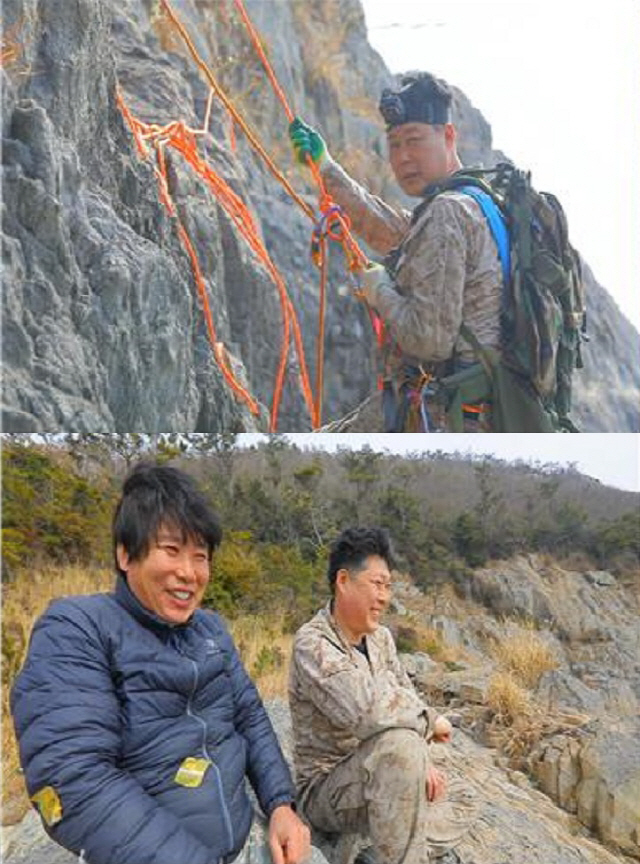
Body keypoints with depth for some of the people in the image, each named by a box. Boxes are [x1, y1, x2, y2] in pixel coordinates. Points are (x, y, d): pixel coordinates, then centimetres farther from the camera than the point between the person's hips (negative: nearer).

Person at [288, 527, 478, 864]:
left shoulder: (380, 638, 3)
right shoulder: (312, 643, -24)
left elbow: (408, 701, 12)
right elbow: (367, 709, -37)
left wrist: (424, 760, -6)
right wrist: (431, 720, -20)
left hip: (373, 779, 9)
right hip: (325, 790, -9)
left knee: (461, 801, 5)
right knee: (399, 745, -33)